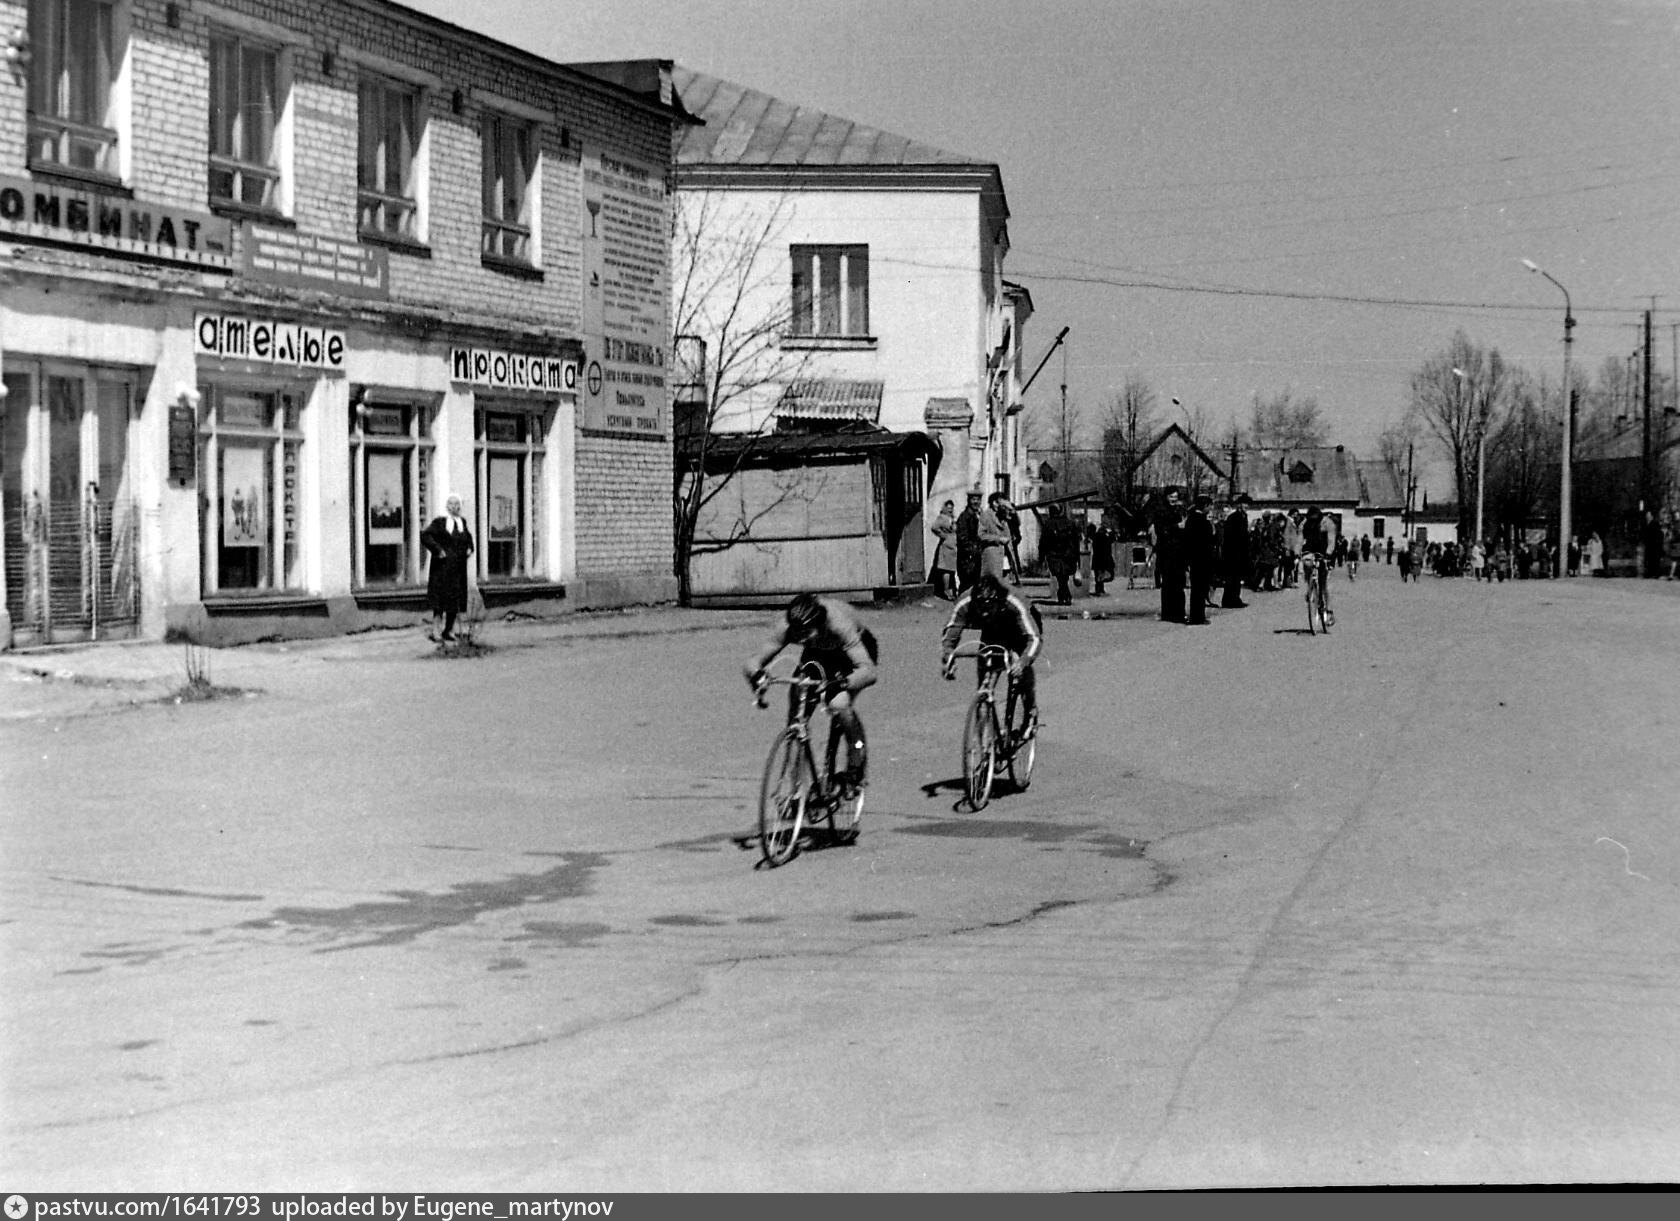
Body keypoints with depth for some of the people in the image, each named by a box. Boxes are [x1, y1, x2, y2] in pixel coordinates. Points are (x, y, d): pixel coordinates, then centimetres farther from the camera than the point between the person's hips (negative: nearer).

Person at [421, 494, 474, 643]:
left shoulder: (462, 522, 11)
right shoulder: (439, 522, -6)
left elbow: (468, 538, 28)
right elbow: (425, 535, -14)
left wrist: (469, 548, 9)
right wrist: (437, 549, -20)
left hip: (458, 567, 6)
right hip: (442, 567, -6)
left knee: (455, 600, 6)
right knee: (440, 597, -11)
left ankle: (448, 631, 15)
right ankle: (434, 629, -10)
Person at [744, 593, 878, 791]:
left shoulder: (839, 624, -42)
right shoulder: (786, 626, -32)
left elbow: (869, 672, -49)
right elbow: (754, 660, -30)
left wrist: (840, 683, -67)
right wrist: (756, 675, -54)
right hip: (817, 653, 4)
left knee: (838, 704, -31)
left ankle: (858, 760, -5)